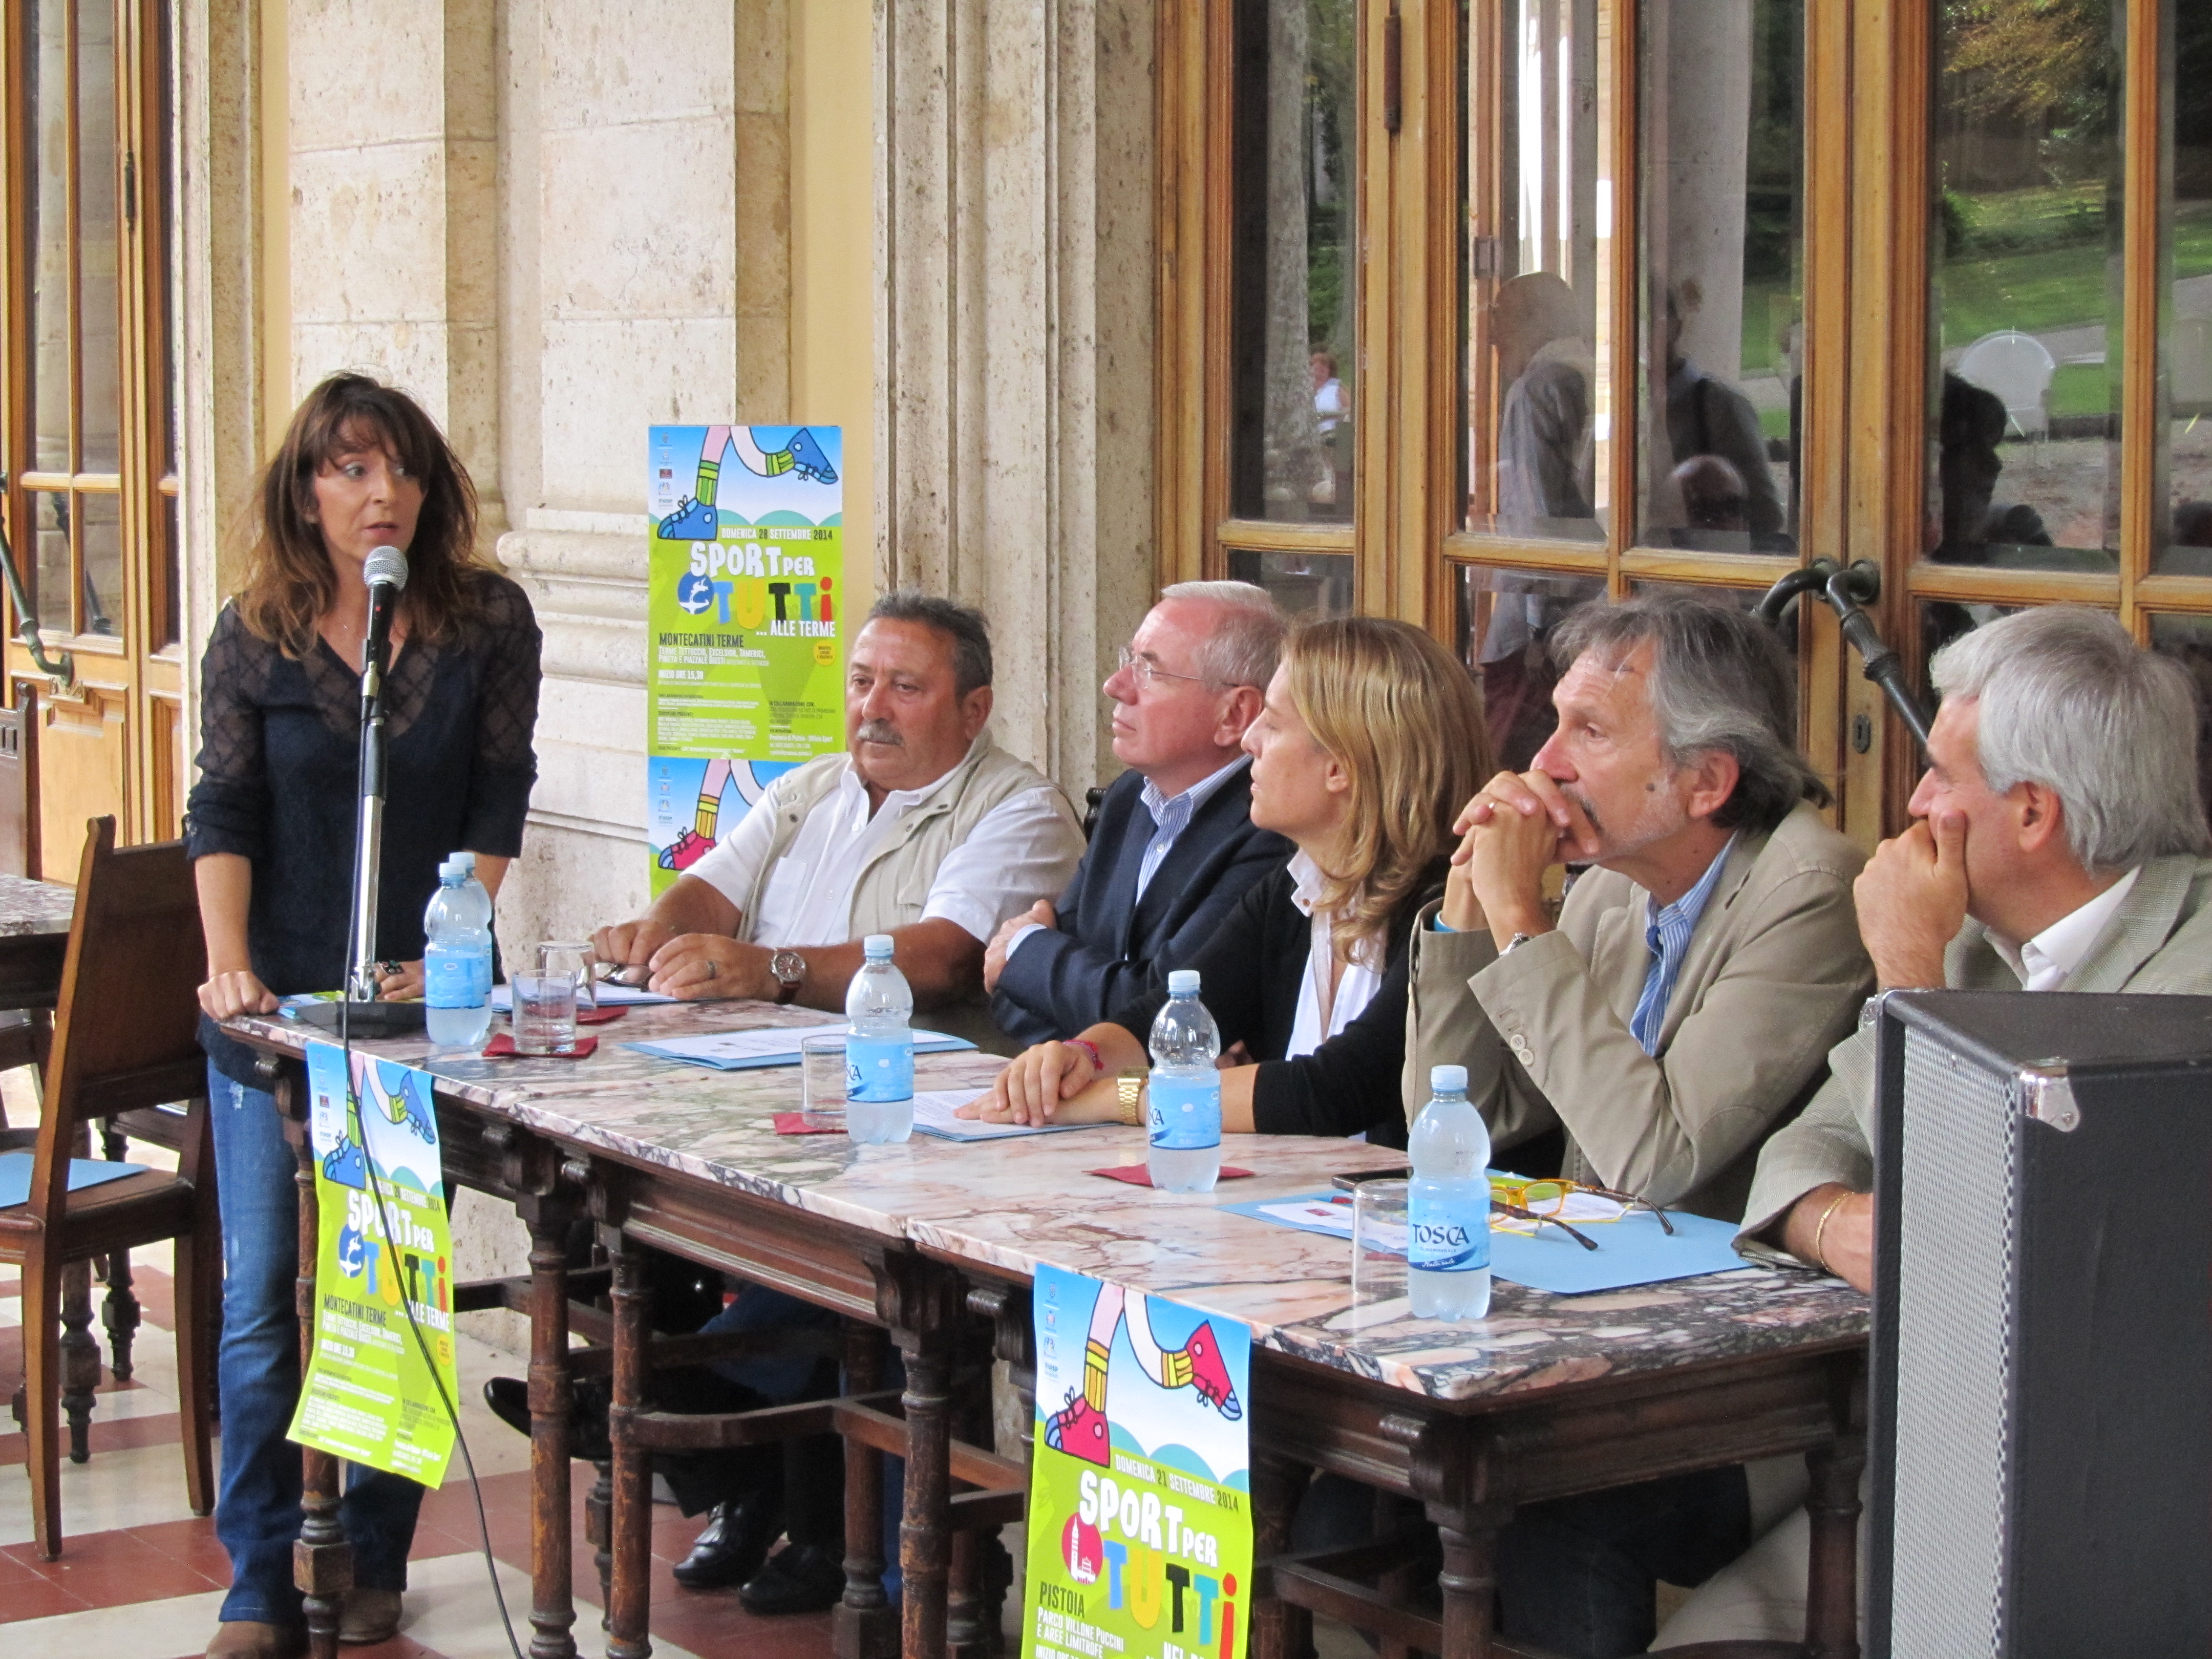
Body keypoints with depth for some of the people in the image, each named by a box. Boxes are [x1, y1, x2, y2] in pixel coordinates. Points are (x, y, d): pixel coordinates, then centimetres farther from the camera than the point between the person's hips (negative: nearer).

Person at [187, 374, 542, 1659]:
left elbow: (497, 804, -2)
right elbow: (224, 814, 0)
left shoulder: (488, 617, -1)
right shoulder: (255, 634, 1)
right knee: (263, 1298, -2)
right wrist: (229, 967, -12)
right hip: (278, 1006, 1)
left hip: (422, 997, 0)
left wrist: (447, 954, -10)